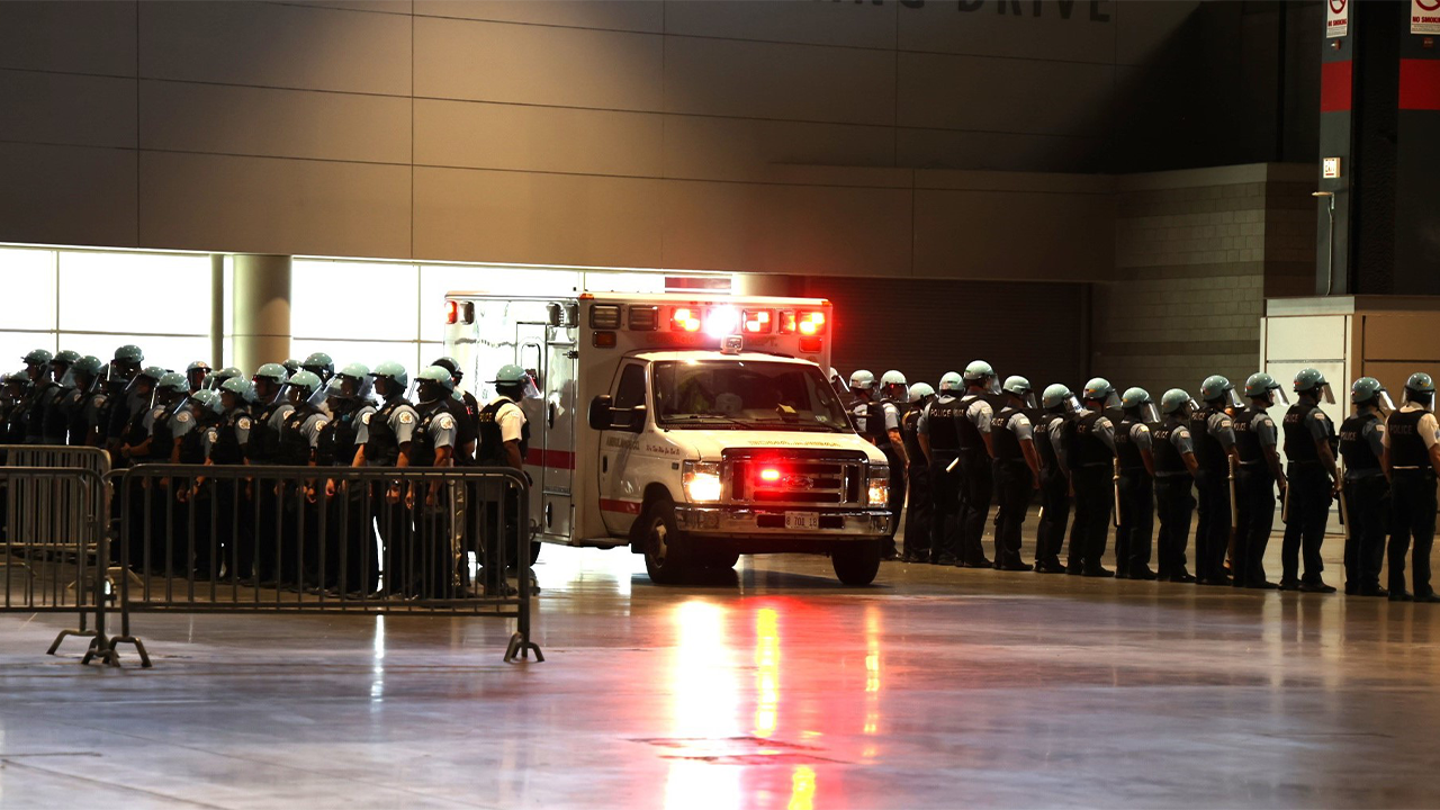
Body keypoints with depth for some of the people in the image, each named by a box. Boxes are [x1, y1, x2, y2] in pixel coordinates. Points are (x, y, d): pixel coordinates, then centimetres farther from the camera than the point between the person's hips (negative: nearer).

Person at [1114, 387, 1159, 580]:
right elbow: (1148, 457, -17)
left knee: (1124, 524, 11)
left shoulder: (1118, 429, 14)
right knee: (1141, 524, -6)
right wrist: (1156, 477, -11)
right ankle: (1137, 566, -8)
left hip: (1123, 478, 9)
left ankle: (1122, 565, 12)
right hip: (1140, 480, -9)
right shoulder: (1140, 429, -13)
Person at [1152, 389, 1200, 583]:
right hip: (1178, 485, -9)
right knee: (1179, 529, -5)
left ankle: (1164, 568, 20)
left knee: (1166, 527, 16)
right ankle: (1177, 570, -5)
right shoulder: (1180, 431, -14)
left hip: (1160, 484, 9)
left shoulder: (1157, 431, 13)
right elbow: (1189, 460, -22)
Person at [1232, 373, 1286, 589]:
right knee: (1259, 528, -6)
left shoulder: (1239, 418, 13)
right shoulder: (1262, 420, -14)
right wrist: (1280, 478, -14)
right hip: (1259, 478, -9)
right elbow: (1270, 452, -19)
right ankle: (1253, 576, -7)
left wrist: (1238, 470, 19)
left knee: (1243, 526, 12)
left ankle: (1239, 575, 15)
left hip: (1241, 475, 9)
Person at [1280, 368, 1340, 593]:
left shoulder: (1290, 413, 12)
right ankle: (1312, 579, -5)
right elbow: (1323, 449, -20)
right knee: (1313, 529, -6)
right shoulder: (1315, 414, -15)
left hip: (1295, 472, 9)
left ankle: (1289, 577, 15)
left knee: (1293, 527, 12)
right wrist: (1336, 477, -15)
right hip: (1314, 475, -9)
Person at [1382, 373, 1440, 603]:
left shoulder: (1393, 419, 9)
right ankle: (1421, 590, -4)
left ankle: (1396, 588, 12)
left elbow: (1386, 455, 14)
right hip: (1421, 480, -7)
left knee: (1399, 536, 10)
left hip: (1398, 480, 7)